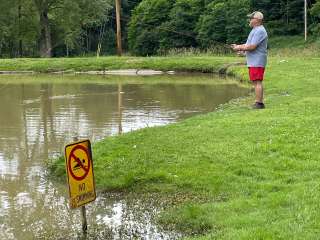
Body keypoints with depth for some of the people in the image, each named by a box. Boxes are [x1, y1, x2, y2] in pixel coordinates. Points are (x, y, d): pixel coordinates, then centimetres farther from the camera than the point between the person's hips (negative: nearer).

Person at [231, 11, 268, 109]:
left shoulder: (259, 31, -15)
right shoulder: (255, 30, 21)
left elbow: (252, 46, -21)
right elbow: (248, 44, 25)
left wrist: (240, 48, -10)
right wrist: (238, 46, 12)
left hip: (257, 62, -11)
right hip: (254, 62, 11)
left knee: (257, 82, -11)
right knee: (256, 82, 11)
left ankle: (259, 103, -11)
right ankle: (259, 102, 15)